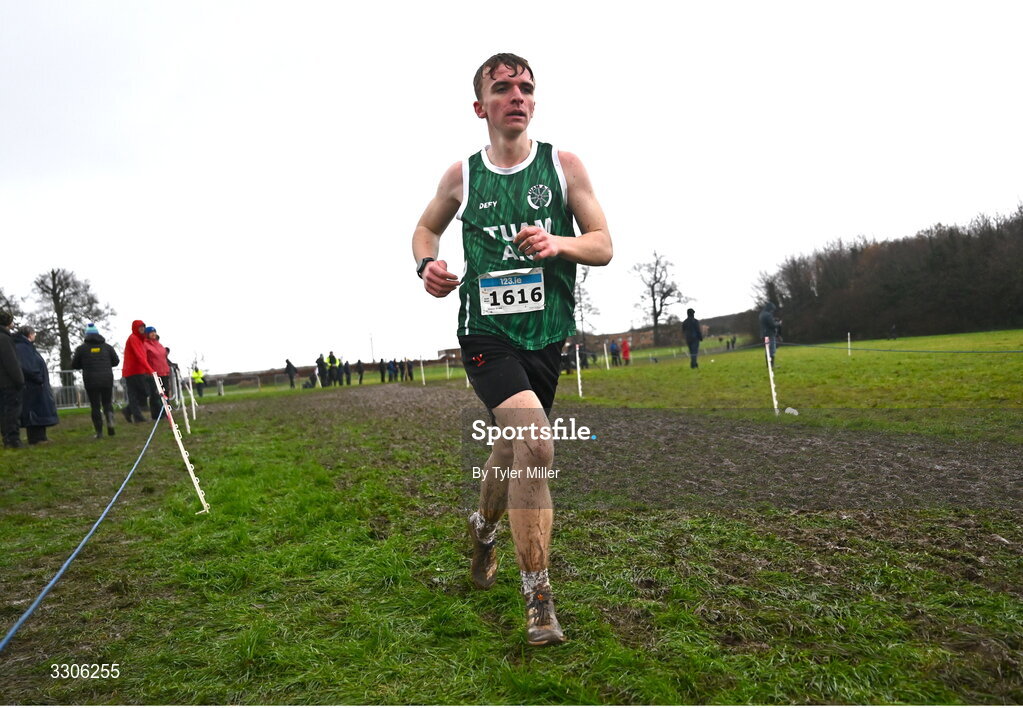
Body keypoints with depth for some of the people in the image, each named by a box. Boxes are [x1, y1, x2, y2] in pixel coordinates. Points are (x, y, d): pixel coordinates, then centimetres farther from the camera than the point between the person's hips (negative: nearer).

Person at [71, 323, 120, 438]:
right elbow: (116, 361, 11)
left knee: (95, 406, 5)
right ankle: (110, 419, -16)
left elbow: (74, 365, 6)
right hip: (107, 379, 1)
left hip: (91, 381, -1)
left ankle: (99, 432, 2)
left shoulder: (81, 348, 0)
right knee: (107, 402, 15)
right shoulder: (107, 346, 5)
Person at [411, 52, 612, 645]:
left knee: (514, 446, 15)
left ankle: (484, 528, 49)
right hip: (486, 333, -2)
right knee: (536, 443, -23)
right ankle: (538, 596, -8)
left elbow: (604, 246, 3)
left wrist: (558, 243, -18)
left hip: (547, 334, 2)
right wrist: (427, 264, -1)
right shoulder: (461, 177, 4)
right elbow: (427, 226, 22)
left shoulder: (564, 165, 4)